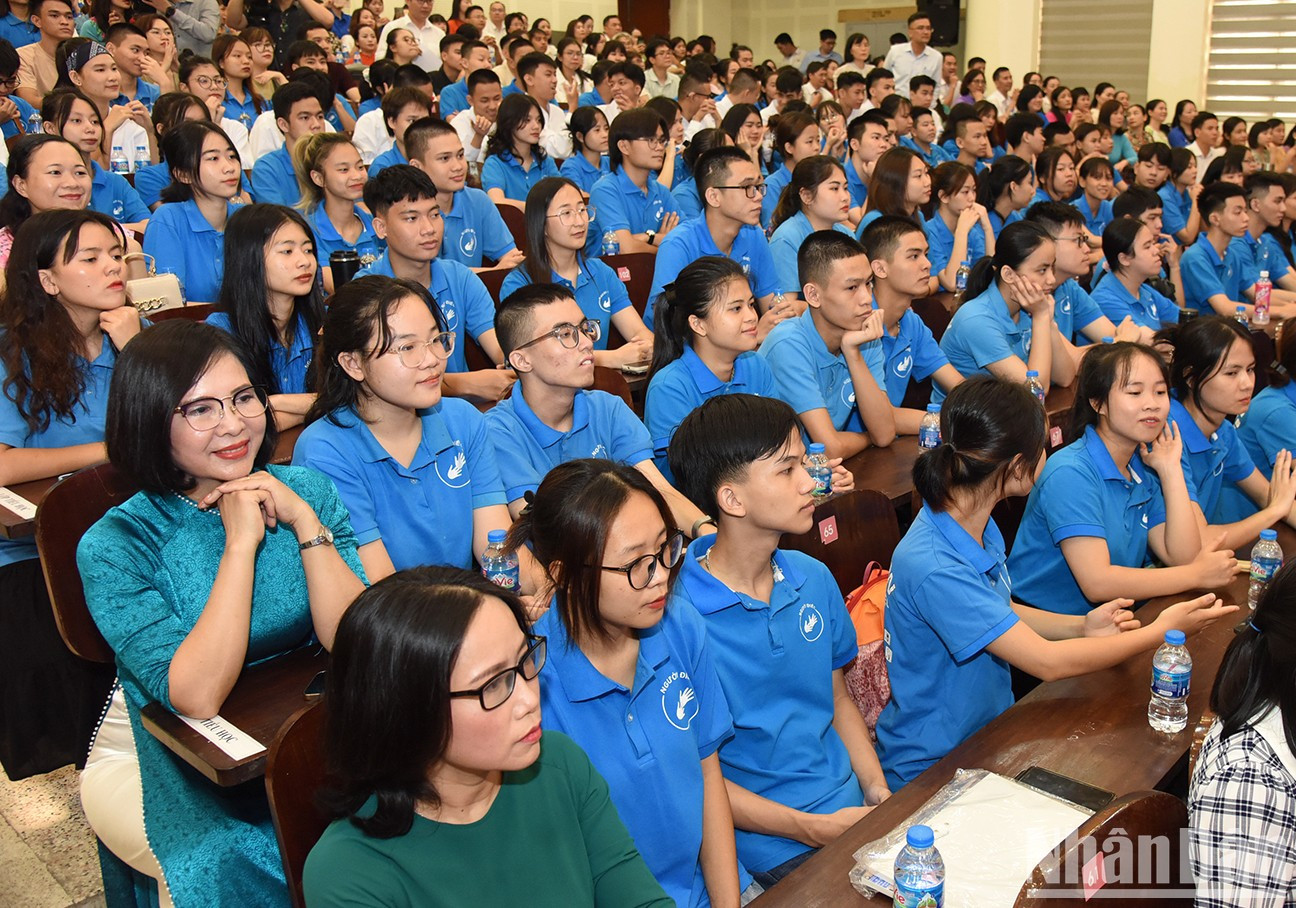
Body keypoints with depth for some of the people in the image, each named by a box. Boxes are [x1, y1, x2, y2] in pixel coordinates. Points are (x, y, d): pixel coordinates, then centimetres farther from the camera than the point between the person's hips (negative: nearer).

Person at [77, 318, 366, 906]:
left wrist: (304, 521, -24)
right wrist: (241, 542, -28)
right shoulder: (115, 545, -15)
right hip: (156, 761, -3)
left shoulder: (307, 492, -6)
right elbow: (197, 696, -27)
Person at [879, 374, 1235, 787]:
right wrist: (1159, 632, -15)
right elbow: (1047, 662, -25)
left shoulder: (980, 527, 0)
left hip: (991, 729, 8)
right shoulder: (931, 567, -30)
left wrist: (1081, 626, -3)